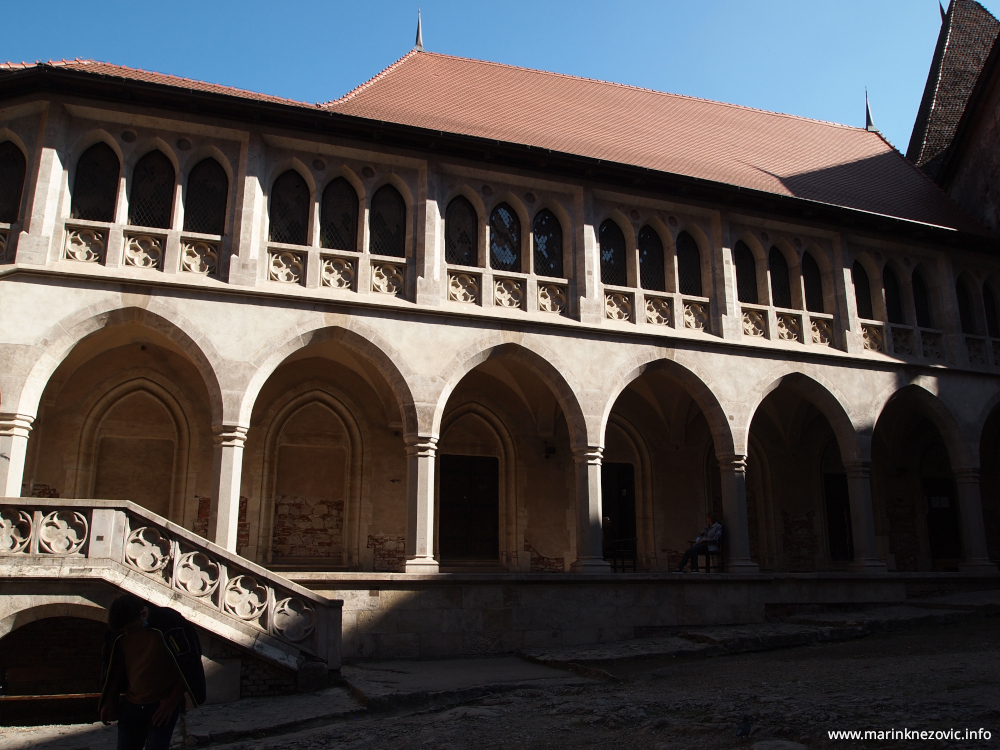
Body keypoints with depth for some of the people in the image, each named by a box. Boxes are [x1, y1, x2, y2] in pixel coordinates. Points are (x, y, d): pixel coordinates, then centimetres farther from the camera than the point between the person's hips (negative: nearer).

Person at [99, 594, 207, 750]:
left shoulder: (170, 625, -18)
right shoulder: (119, 633, -3)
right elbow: (114, 669, 12)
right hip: (131, 706, 5)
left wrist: (172, 701, -11)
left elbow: (188, 667, -11)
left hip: (164, 705, -5)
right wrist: (108, 702, 10)